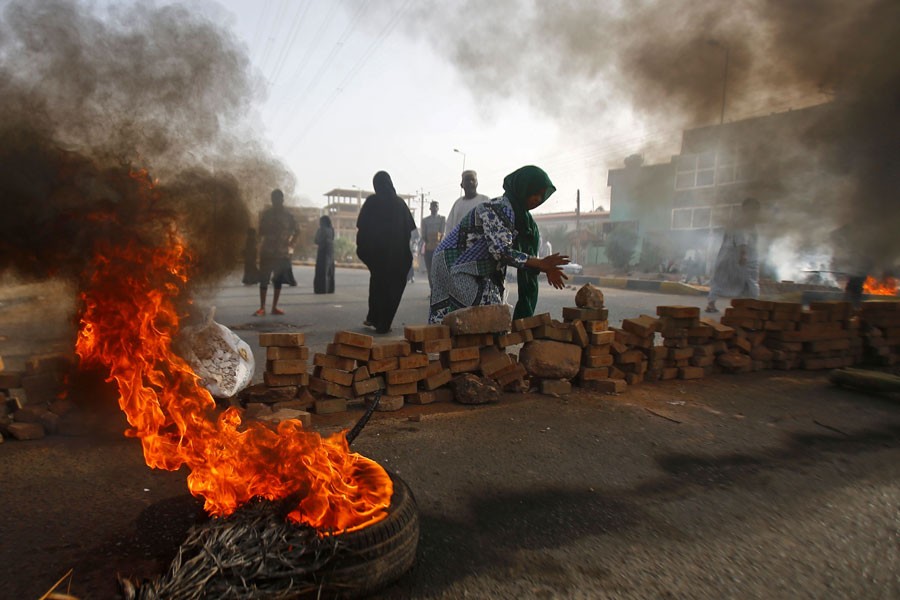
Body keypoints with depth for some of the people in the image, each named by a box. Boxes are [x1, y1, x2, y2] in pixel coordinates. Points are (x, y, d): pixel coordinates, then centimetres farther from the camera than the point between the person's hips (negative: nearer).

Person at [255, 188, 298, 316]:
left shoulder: (288, 215, 5)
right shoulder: (266, 213, 0)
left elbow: (296, 230, 13)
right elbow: (261, 231, 0)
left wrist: (290, 243, 5)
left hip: (283, 252, 2)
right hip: (267, 251, -2)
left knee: (278, 280, 6)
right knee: (264, 280, -3)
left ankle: (274, 307, 13)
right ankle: (262, 307, 1)